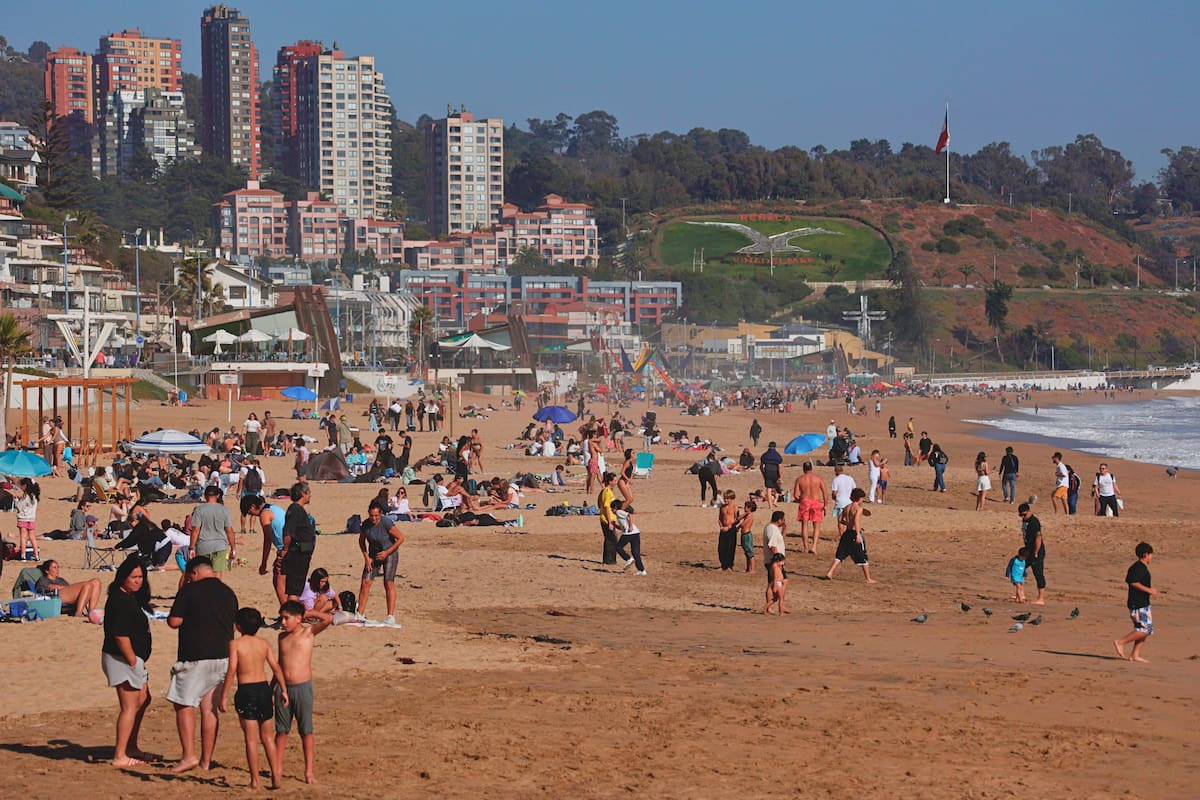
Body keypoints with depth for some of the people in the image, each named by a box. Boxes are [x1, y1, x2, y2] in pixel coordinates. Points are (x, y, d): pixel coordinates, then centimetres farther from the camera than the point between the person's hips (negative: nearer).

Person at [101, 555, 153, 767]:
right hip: (122, 659, -11)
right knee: (129, 706, -8)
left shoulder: (132, 598, 12)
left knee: (142, 700, 21)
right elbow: (120, 635, -24)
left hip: (134, 659, 11)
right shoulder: (119, 601, -19)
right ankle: (119, 756, -4)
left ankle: (131, 748, 33)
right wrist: (133, 661, -21)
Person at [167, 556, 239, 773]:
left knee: (184, 704, 3)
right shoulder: (228, 593, 10)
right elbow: (233, 624, 17)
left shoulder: (189, 591, -7)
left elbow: (174, 622, -9)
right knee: (210, 708, 10)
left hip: (194, 657, -6)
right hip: (222, 656, 6)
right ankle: (206, 759, 12)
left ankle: (189, 755, -6)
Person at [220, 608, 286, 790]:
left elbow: (232, 670, -13)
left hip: (246, 691, -4)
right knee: (267, 737, 13)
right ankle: (275, 776, 10)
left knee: (251, 738, 0)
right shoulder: (264, 644, 5)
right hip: (264, 688, 4)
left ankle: (255, 780, 0)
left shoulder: (235, 644, -7)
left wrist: (224, 695, -9)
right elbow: (276, 668, 5)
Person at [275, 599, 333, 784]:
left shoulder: (308, 633, -3)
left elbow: (328, 619, -17)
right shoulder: (282, 637, 11)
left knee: (306, 731, 1)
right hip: (283, 688, 4)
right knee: (281, 730, 9)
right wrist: (273, 685, 18)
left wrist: (307, 613, -8)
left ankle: (308, 772, 4)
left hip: (302, 687, -4)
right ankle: (278, 768, 17)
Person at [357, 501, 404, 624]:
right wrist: (366, 557, -3)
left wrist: (387, 552, -18)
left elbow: (401, 538, -18)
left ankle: (391, 616, -6)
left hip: (389, 554, -4)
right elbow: (361, 541, 6)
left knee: (389, 583, -9)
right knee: (365, 582, -5)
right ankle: (360, 614, 0)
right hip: (373, 555, 4)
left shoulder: (387, 523, -24)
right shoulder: (366, 524, -11)